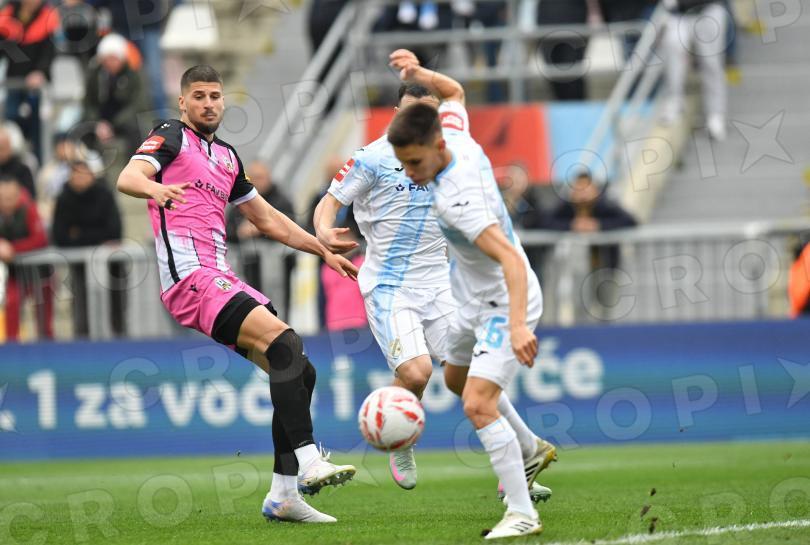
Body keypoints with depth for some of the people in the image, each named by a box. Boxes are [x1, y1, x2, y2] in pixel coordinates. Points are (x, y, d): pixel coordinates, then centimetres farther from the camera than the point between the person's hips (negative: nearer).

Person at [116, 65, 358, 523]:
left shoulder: (226, 157, 26)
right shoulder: (173, 137, 3)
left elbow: (268, 220, 35)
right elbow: (128, 178, -16)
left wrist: (324, 249, 31)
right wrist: (154, 187, -38)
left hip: (221, 279, 9)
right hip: (191, 276, -9)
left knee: (300, 372, 4)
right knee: (285, 343, -25)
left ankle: (283, 495, 7)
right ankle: (309, 462, -31)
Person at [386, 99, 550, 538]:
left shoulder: (458, 198, -37)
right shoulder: (455, 136, -13)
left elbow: (511, 259, -44)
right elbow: (453, 99, 11)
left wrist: (517, 325, -53)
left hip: (506, 304, -10)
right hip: (475, 300, 10)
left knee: (478, 403, -24)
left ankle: (522, 514, -22)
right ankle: (532, 450, 50)